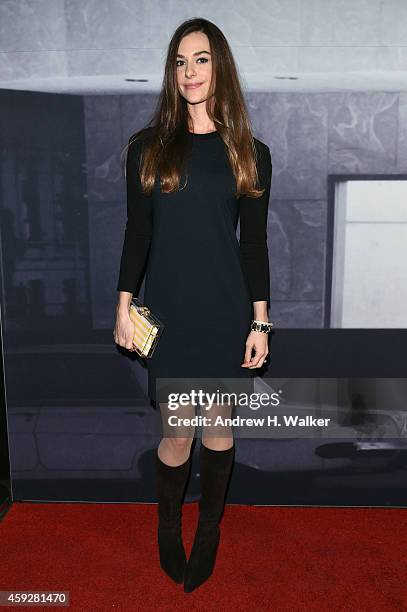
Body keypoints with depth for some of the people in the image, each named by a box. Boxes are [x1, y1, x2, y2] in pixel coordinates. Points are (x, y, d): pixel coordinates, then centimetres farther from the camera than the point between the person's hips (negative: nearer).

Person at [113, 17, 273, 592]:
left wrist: (260, 322, -1)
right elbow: (137, 232, 4)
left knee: (219, 423, 11)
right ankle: (168, 527, 33)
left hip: (226, 311, 1)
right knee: (177, 431, 5)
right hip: (168, 311, 0)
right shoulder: (147, 146, 4)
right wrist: (124, 304, 0)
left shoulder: (250, 153, 4)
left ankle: (210, 528, 34)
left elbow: (254, 243, 2)